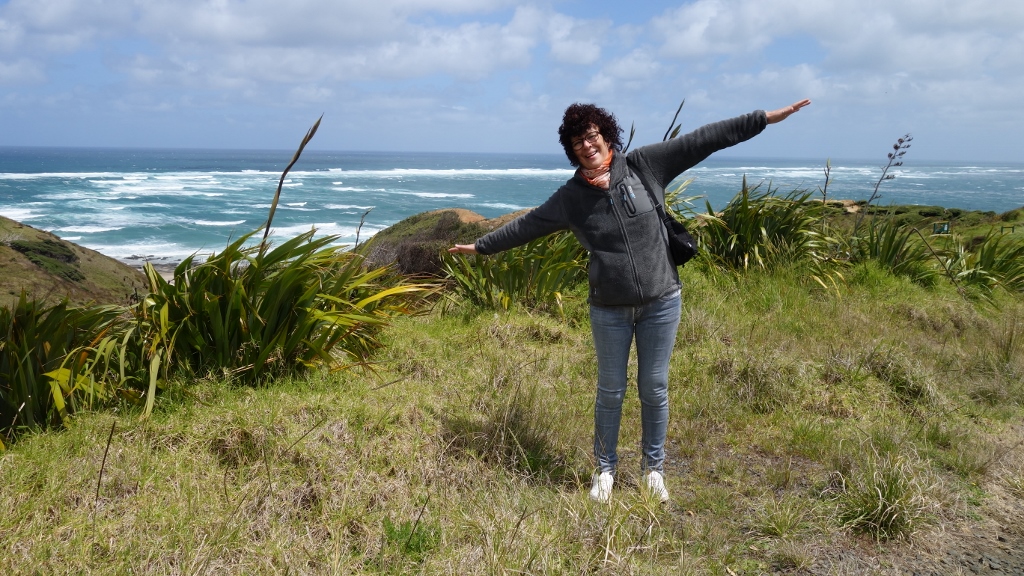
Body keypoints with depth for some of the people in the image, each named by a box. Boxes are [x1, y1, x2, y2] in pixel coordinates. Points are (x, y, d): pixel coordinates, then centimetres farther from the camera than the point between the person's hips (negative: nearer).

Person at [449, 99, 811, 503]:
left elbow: (701, 140, -6)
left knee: (654, 390, 11)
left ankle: (653, 468, 31)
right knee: (610, 392, 12)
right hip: (609, 311, 0)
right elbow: (526, 225, 6)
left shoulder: (643, 166, -5)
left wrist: (765, 118, -6)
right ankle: (605, 469, 31)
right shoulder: (570, 197, -3)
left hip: (661, 303, 0)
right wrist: (481, 246, 11)